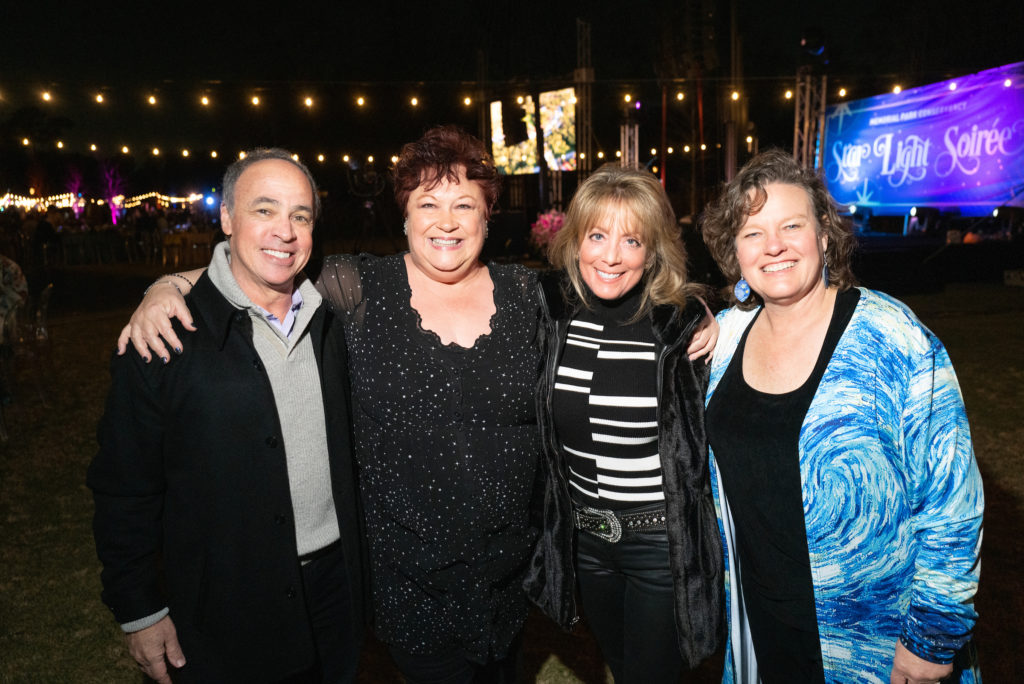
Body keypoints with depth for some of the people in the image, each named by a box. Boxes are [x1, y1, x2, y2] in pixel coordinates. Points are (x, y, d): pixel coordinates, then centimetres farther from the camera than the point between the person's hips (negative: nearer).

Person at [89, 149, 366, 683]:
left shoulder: (327, 320, 0)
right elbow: (124, 488, -10)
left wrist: (354, 555, 12)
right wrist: (140, 612, -7)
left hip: (334, 581, 4)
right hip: (224, 610, -4)